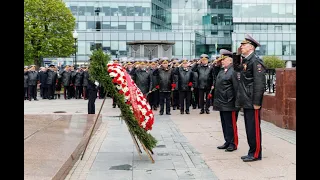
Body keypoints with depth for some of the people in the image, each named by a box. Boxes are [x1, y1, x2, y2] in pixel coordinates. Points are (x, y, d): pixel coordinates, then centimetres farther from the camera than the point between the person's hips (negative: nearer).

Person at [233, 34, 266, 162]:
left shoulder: (255, 61, -14)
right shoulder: (244, 61, 13)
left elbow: (260, 83, -19)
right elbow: (237, 68, 31)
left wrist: (256, 102, -21)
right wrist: (237, 55, 15)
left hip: (252, 102, -9)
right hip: (246, 102, 9)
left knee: (254, 128, -1)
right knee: (249, 128, 15)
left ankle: (255, 154, 9)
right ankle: (252, 152, 25)